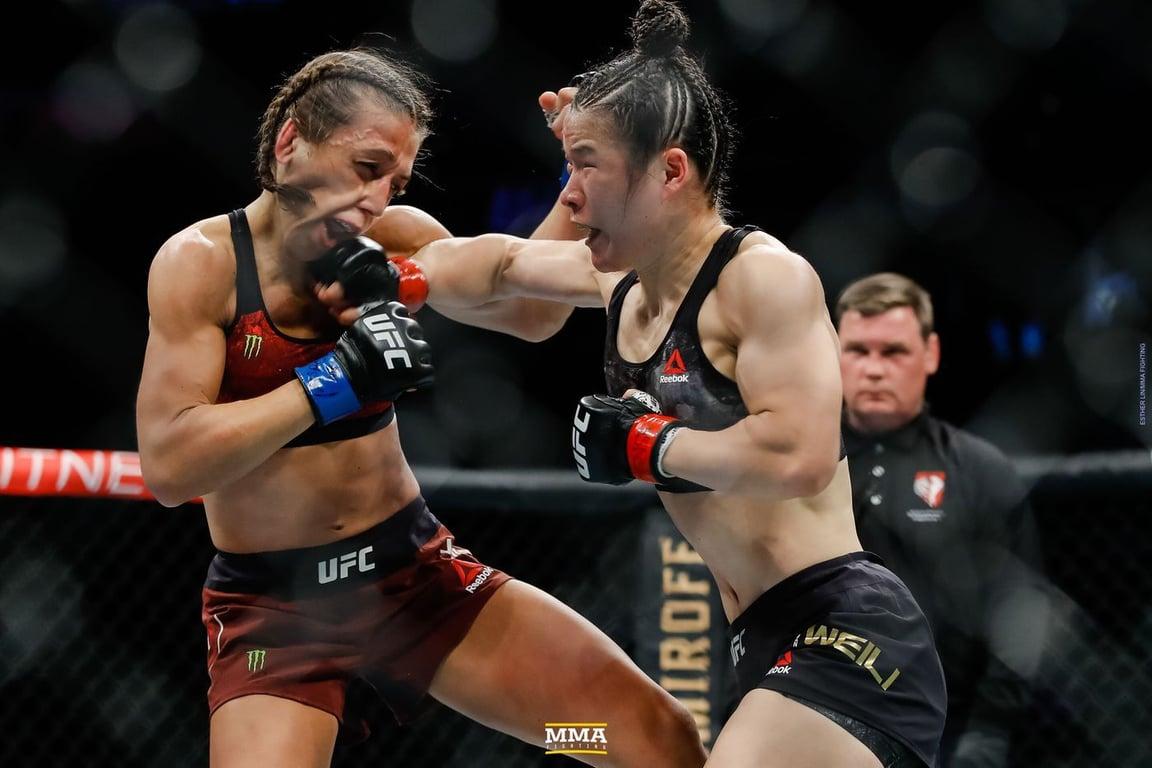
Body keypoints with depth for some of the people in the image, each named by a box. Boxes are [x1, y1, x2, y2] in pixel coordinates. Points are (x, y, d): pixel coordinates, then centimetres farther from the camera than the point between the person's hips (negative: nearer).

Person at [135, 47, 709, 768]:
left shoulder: (397, 238, -1)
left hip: (418, 570, 4)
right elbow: (169, 465, -22)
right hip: (272, 605, -4)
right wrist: (334, 380, -26)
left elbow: (526, 309, 9)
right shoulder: (202, 262, -14)